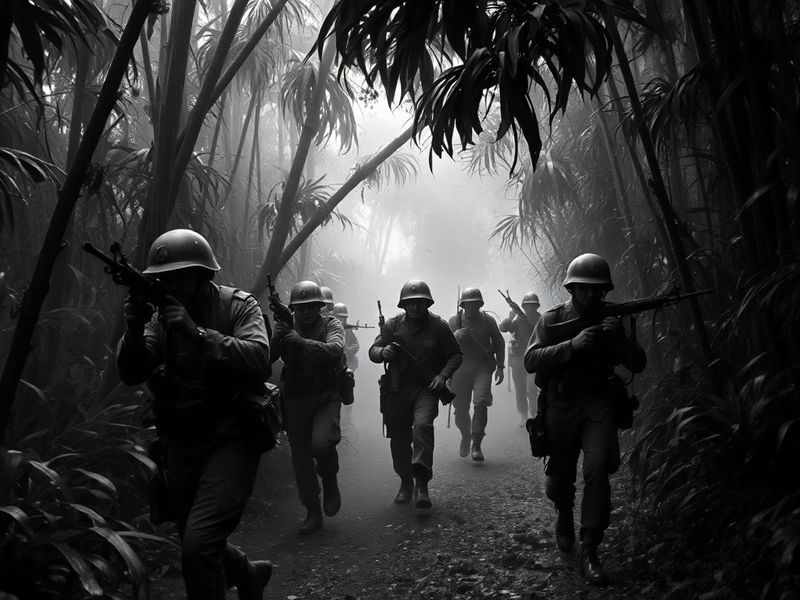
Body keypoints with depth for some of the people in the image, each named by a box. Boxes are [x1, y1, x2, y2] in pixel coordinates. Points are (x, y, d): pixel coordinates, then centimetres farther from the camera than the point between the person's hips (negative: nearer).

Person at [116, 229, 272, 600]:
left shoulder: (239, 306, -9)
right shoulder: (162, 314, 4)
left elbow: (258, 361, -26)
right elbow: (131, 374, -3)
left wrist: (196, 332, -31)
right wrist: (135, 329, -22)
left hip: (230, 440, -6)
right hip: (181, 445, 6)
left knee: (199, 546, -20)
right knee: (197, 549, 19)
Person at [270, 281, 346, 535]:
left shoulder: (331, 325, -3)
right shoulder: (286, 327, 5)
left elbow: (335, 351, -23)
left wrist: (301, 342, -30)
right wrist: (278, 336, -23)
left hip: (326, 397, -3)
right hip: (295, 401, 3)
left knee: (321, 442, -27)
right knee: (301, 459, 6)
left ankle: (330, 482, 5)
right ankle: (313, 513, 21)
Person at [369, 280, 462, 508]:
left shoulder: (439, 326, 2)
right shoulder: (393, 325, 4)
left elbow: (455, 354, 10)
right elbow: (372, 351, 6)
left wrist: (443, 375, -7)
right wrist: (382, 352, -18)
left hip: (426, 389, -2)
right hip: (397, 390, 2)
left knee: (423, 424, -26)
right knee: (399, 438, 7)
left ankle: (422, 483, -23)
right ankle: (405, 483, 27)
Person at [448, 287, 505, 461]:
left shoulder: (488, 320, 5)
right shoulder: (454, 321, 4)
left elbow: (499, 343, 11)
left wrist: (500, 367, 5)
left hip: (483, 367, -1)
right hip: (461, 369, 1)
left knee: (481, 403, -18)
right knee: (460, 408, 4)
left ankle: (476, 445, -8)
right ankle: (466, 436, 34)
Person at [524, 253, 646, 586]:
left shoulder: (610, 320, 2)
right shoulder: (553, 319, -4)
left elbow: (638, 365, -3)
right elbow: (531, 361, -16)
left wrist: (620, 336, -22)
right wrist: (573, 343, -28)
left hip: (597, 407, 0)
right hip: (560, 409, 0)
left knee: (598, 468, -21)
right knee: (559, 480, 10)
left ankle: (589, 552, -11)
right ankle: (564, 518, 45)